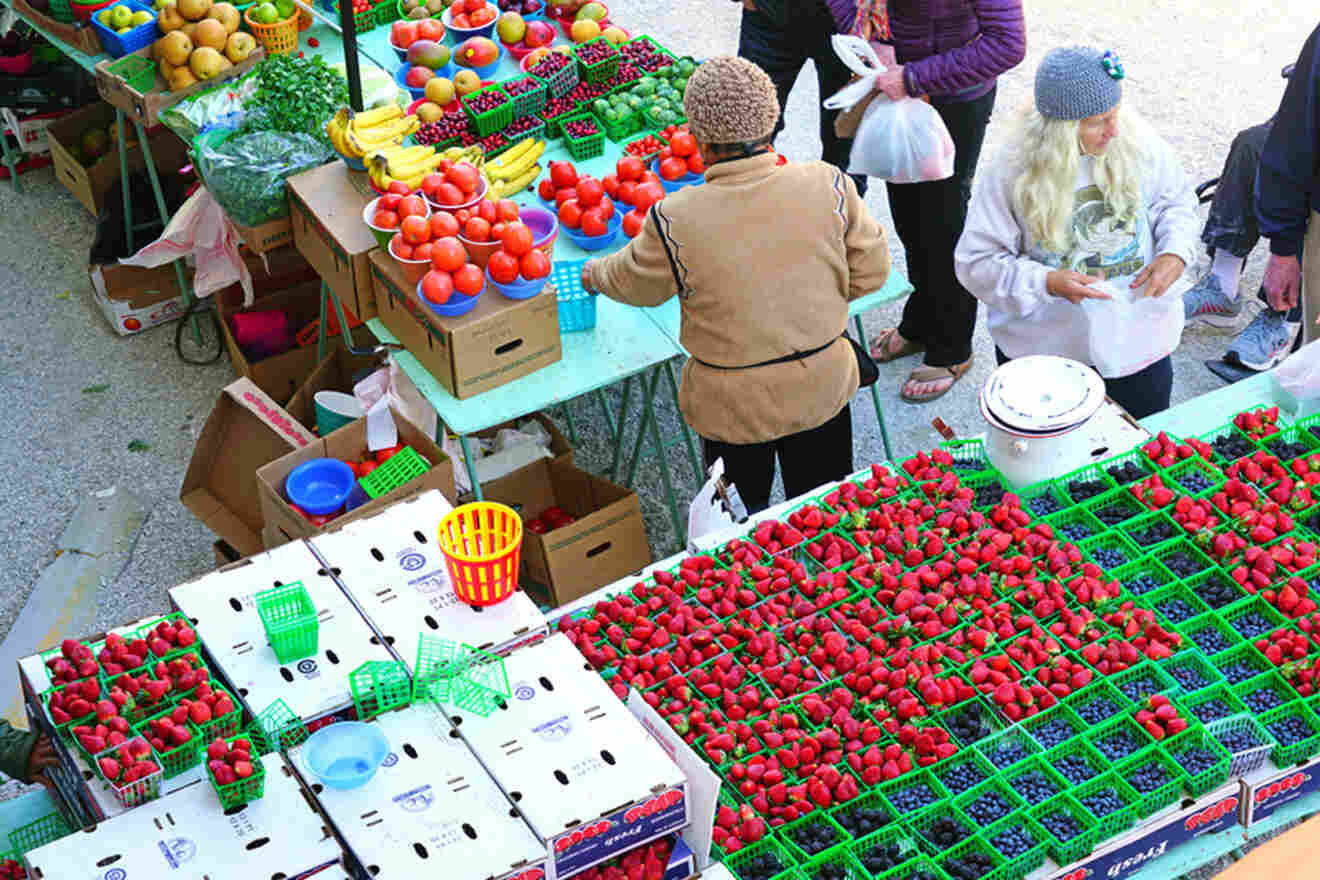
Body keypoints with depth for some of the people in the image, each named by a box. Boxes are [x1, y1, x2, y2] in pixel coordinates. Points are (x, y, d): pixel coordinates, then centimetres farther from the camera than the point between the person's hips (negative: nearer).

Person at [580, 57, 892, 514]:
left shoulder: (674, 220, -24)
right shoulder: (828, 186, -19)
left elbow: (636, 284, -4)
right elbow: (871, 271, -6)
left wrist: (596, 274, 20)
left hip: (734, 409, -2)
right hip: (823, 390, 2)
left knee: (746, 500, 26)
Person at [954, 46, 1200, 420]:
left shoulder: (1139, 143, -10)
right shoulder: (1012, 173, -18)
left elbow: (1177, 201, 8)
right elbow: (976, 262, -12)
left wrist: (1175, 253, -12)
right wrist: (1047, 283, -26)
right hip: (1043, 354, -2)